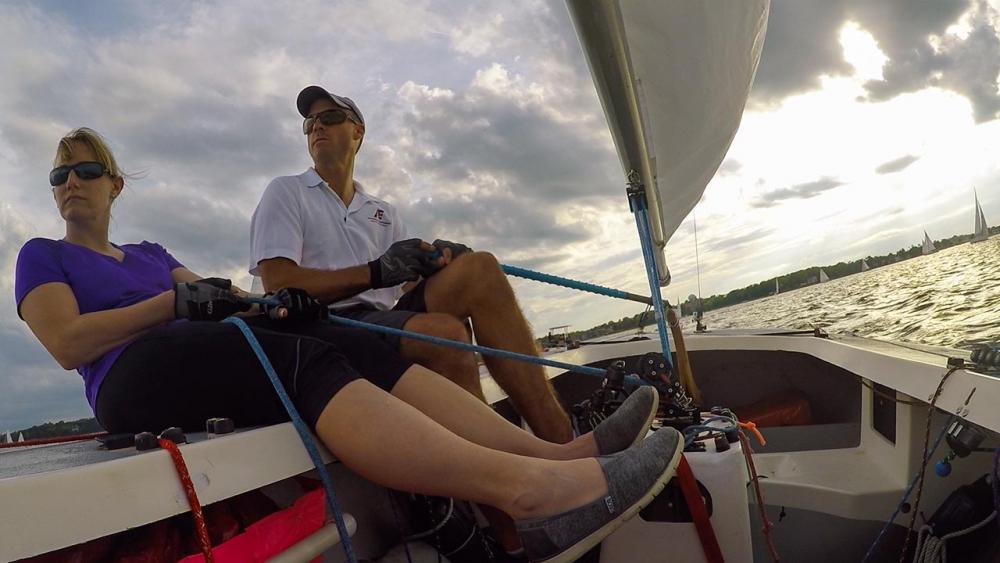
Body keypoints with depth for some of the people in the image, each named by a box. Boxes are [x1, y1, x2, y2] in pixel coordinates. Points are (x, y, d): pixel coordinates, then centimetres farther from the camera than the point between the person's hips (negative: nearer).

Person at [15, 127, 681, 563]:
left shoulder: (149, 253, 32)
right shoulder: (44, 255, 18)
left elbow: (215, 300, 13)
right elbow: (67, 343, -2)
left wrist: (278, 301, -7)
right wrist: (176, 302, -9)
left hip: (211, 370, 6)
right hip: (136, 380, -5)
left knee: (361, 348, -21)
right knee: (310, 361, -33)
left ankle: (553, 452, -35)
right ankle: (529, 489, -52)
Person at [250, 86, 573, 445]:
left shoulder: (384, 214, 25)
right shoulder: (285, 193, 10)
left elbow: (413, 285, 14)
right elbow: (277, 284, -6)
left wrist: (434, 261, -10)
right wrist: (374, 273, -15)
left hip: (385, 322, 5)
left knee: (478, 269, -17)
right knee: (444, 332, -33)